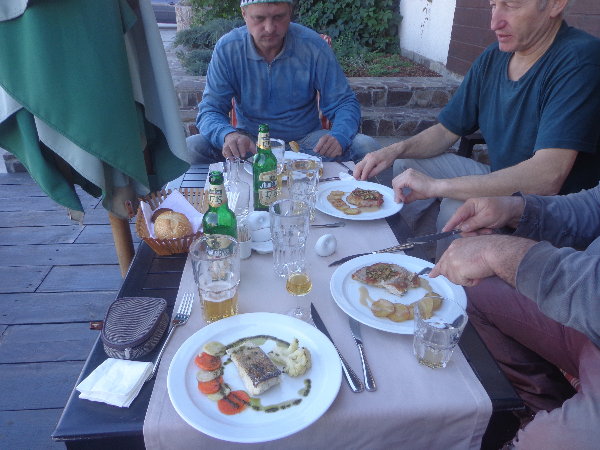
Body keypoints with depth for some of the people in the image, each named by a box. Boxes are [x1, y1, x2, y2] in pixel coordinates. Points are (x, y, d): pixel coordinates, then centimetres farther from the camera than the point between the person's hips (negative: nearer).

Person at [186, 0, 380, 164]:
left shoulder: (314, 47, -10)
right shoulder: (227, 49, -9)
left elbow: (344, 103, -5)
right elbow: (210, 110, -11)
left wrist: (339, 137, -30)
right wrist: (228, 134, -36)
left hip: (306, 139, 1)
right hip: (250, 142, 0)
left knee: (368, 147, -22)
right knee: (191, 147, -26)